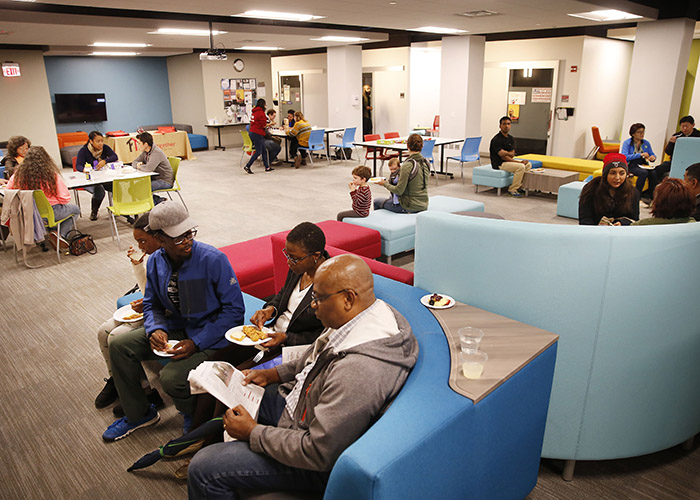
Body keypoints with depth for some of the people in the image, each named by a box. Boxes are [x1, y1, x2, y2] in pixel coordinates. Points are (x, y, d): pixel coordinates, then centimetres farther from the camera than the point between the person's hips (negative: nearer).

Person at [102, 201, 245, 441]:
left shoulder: (213, 259, -23)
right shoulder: (156, 262, -3)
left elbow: (234, 309, -19)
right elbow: (152, 304, 11)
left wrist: (196, 343, -22)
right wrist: (155, 330, -12)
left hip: (211, 333, -7)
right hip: (176, 328, 7)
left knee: (171, 377, -26)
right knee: (119, 345, 1)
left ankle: (194, 417, 12)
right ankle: (138, 413, 21)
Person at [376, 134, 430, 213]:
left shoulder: (408, 165, -24)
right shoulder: (426, 163, -1)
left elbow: (399, 191, -21)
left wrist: (385, 183, -5)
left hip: (410, 207, -8)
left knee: (377, 202, 12)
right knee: (391, 198, 33)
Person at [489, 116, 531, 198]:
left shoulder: (511, 138, 9)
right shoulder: (497, 139, -16)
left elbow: (512, 155, 1)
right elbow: (503, 157, -20)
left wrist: (506, 153, -18)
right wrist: (514, 157, -18)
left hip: (508, 160, 9)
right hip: (499, 164, -9)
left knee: (528, 164, 2)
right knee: (521, 167, -24)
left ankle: (518, 186, 6)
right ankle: (512, 190, -14)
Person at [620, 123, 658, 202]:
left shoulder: (646, 143, 15)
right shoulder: (627, 143, 1)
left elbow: (652, 155, 17)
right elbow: (624, 157, -13)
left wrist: (653, 157, -8)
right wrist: (640, 155, -19)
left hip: (643, 166, 4)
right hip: (631, 166, -4)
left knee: (653, 173, -28)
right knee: (644, 173, -35)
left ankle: (650, 195, -15)